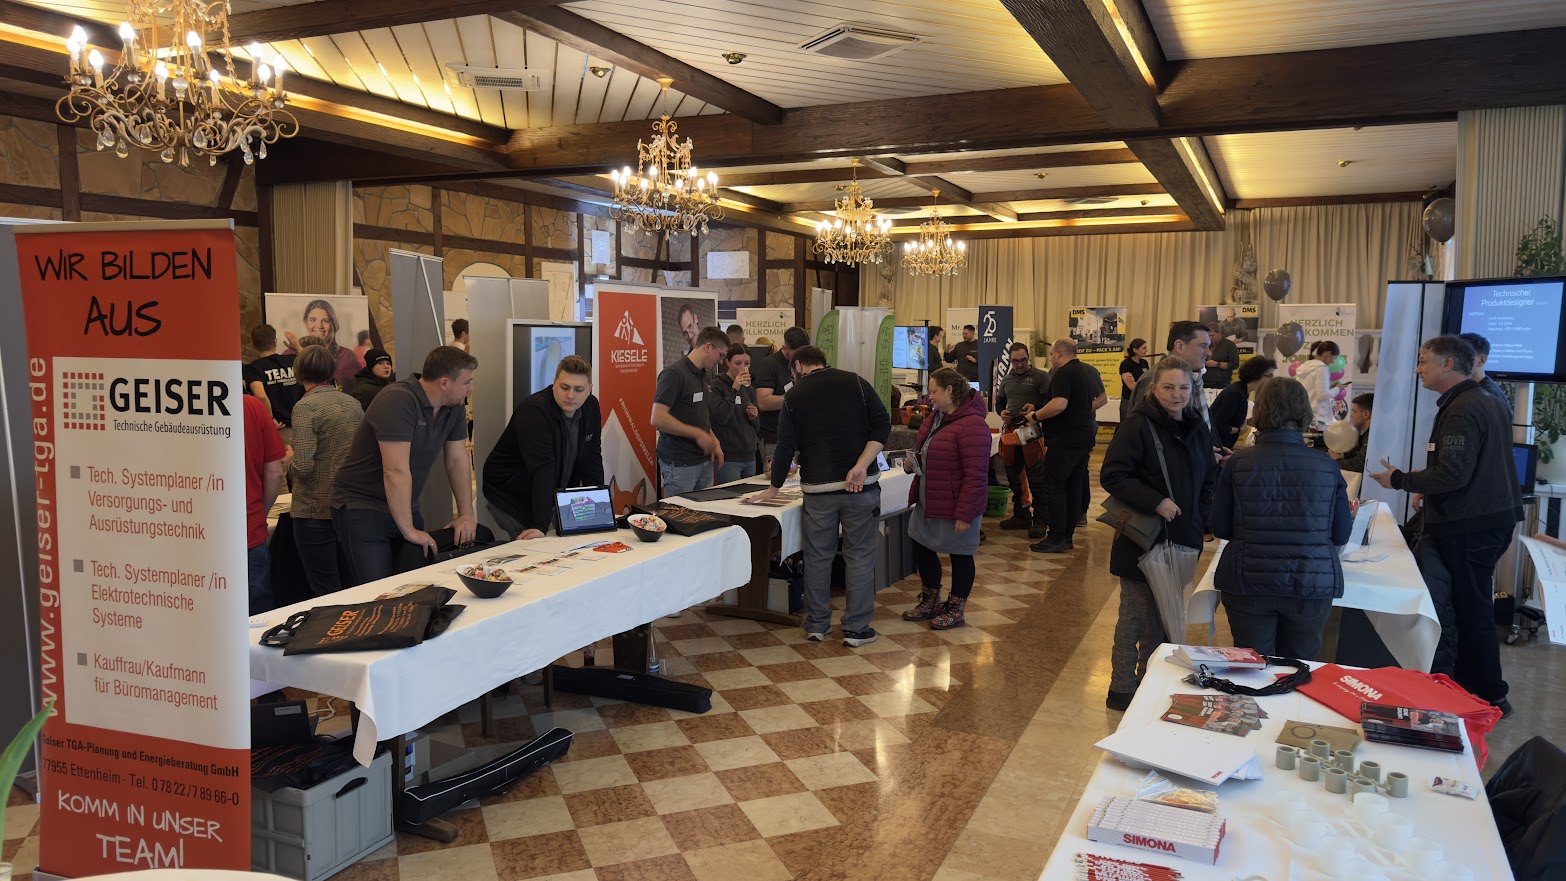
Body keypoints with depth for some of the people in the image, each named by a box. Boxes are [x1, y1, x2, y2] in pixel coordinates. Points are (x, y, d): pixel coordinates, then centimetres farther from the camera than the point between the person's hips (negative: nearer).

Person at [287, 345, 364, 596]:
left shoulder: (305, 406, -12)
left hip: (316, 511, -6)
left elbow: (303, 467, -19)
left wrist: (289, 466, 1)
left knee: (326, 592, 1)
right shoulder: (354, 403, 5)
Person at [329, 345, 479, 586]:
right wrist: (408, 530, -25)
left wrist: (466, 514, 1)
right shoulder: (397, 401, -24)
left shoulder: (453, 407, 2)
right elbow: (396, 471, -27)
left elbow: (458, 461, 8)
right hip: (362, 509, -8)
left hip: (405, 507, 8)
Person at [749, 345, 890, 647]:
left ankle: (817, 625, 20)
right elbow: (882, 424, -5)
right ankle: (856, 628, 9)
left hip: (818, 488, 1)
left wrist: (774, 488, 16)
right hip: (861, 486, 0)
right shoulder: (855, 382, 5)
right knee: (859, 555, 6)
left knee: (818, 556, 12)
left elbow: (785, 447, 5)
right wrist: (862, 465, -11)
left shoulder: (794, 397, 5)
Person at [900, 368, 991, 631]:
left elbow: (976, 475, -25)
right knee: (921, 548, 16)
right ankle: (930, 602, 33)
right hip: (927, 503, 10)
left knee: (960, 555, 7)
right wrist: (913, 462, 3)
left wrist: (964, 514, -25)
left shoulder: (971, 425, -23)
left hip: (955, 507, -9)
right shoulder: (935, 418, 8)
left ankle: (956, 609, 23)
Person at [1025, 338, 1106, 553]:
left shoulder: (1063, 374, -15)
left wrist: (1035, 416, -17)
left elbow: (1059, 404, -29)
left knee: (1054, 486, -5)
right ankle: (1067, 536, 17)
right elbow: (1102, 399, 27)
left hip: (1064, 438, -9)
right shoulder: (1090, 372, 14)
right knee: (1074, 486, 12)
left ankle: (1056, 539, -6)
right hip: (1085, 436, 9)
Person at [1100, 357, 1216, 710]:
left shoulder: (1197, 429, 9)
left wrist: (1202, 517, 5)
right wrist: (1156, 502, -23)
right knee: (1135, 615, 1)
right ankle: (1121, 690, 14)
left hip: (1182, 540, 6)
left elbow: (1210, 480, 20)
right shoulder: (1138, 426, -13)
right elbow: (1112, 476, -18)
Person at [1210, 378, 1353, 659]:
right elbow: (1341, 535, 3)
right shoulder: (1326, 467, -4)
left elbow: (1219, 528, 0)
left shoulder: (1239, 462, -7)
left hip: (1248, 583, -1)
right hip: (1312, 584, 1)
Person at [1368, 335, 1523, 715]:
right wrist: (1428, 491, 18)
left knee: (1472, 611, -2)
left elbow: (1453, 474, -25)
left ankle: (1490, 697, 7)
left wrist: (1399, 480, -14)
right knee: (1473, 605, 17)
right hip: (1493, 519, 10)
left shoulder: (1461, 411, -19)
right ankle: (1468, 683, 27)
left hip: (1469, 527, -10)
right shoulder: (1489, 402, 14)